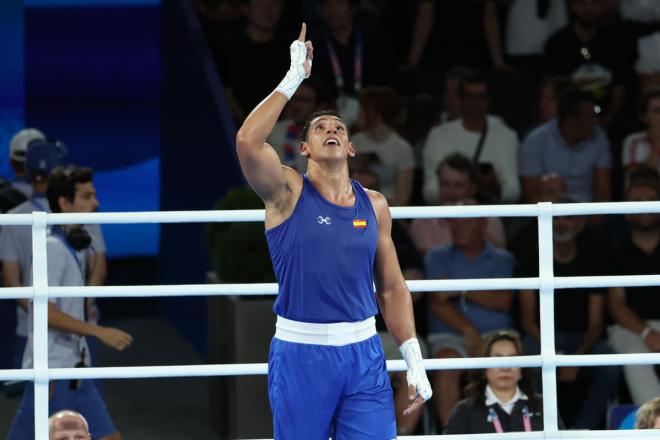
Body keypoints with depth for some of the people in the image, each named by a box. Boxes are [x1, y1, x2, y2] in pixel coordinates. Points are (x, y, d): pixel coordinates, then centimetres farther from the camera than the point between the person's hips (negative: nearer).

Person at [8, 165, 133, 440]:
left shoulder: (71, 247, 11)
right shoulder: (53, 248, -16)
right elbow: (46, 312, -23)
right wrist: (100, 332, -23)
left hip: (75, 370, 9)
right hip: (51, 370, -9)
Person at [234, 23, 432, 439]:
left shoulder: (374, 205, 9)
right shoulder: (288, 192, -2)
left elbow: (392, 287, 14)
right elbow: (248, 141, -21)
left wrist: (414, 360, 7)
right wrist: (294, 79, -17)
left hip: (363, 353, 3)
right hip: (300, 353, -3)